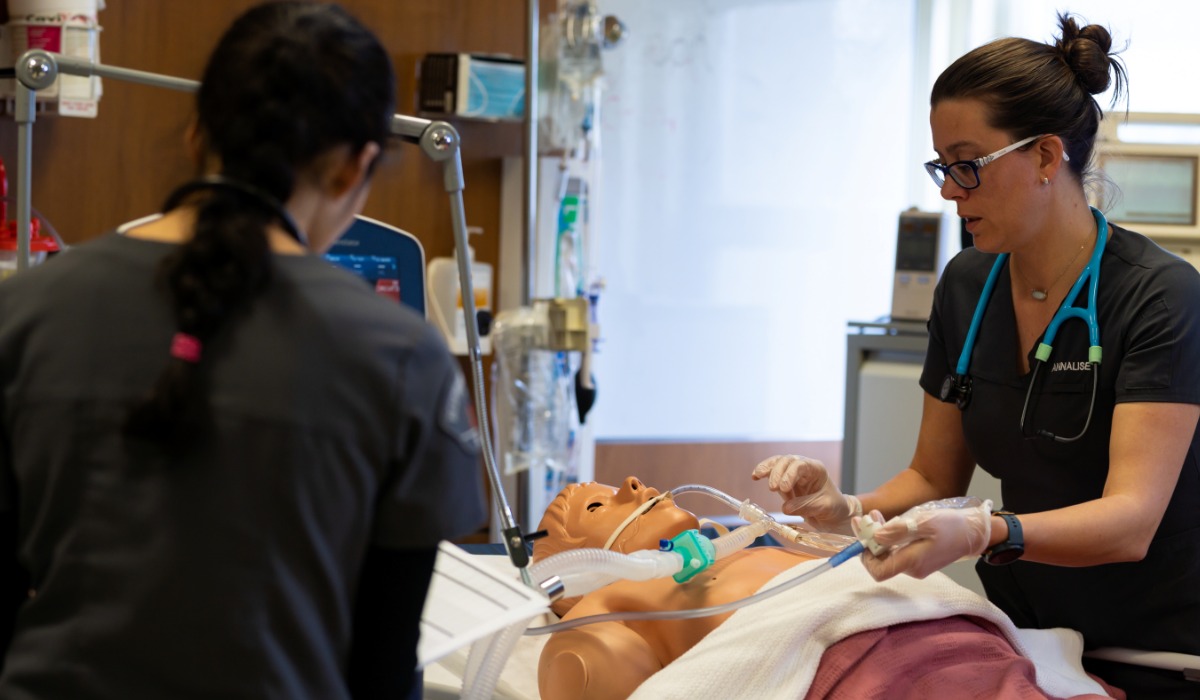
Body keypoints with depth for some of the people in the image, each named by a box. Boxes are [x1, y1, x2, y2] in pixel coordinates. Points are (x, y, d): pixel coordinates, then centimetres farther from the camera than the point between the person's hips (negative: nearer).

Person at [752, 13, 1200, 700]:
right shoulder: (967, 285, 2)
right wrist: (847, 509, -13)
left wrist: (983, 534, -43)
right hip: (1024, 636, 5)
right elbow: (935, 477, 8)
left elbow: (1130, 521, -26)